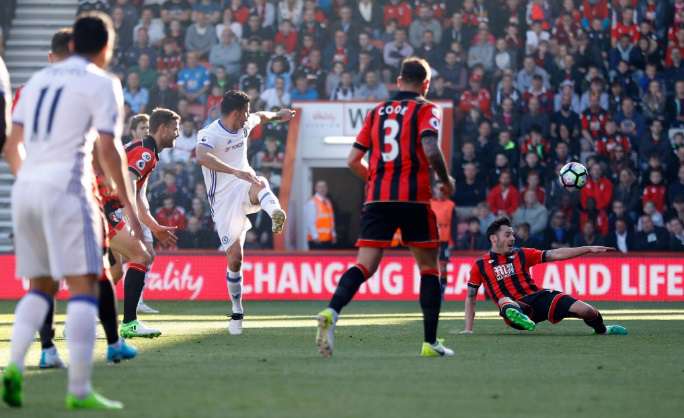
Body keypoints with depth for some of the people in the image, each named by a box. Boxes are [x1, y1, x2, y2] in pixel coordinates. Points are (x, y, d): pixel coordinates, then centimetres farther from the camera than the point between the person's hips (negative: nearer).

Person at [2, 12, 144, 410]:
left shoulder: (40, 79, 19)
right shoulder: (102, 83, 1)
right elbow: (108, 149, -7)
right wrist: (130, 205, -2)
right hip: (65, 187, -6)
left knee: (40, 287, 16)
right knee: (84, 286, -4)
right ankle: (79, 390, -11)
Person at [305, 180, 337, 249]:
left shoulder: (327, 202, 14)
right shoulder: (312, 202, -8)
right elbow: (310, 222, -13)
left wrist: (333, 234, 12)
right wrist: (315, 236, -18)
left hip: (328, 239, 7)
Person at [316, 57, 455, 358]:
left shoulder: (376, 112, 17)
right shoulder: (425, 109, 3)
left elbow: (353, 161, 14)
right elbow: (430, 150, -14)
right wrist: (446, 180, 2)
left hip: (377, 198, 3)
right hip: (414, 198, -3)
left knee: (364, 265, -5)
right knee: (429, 267, 10)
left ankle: (331, 312, -31)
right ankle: (430, 342, 8)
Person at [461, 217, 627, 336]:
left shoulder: (521, 255, 11)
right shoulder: (480, 265, 6)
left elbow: (555, 255, 8)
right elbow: (470, 297, 11)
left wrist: (590, 249, 2)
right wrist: (468, 329, 2)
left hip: (538, 296, 3)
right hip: (516, 307, -3)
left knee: (587, 311, -10)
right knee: (504, 300, -40)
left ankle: (602, 330, 19)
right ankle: (519, 318, -69)